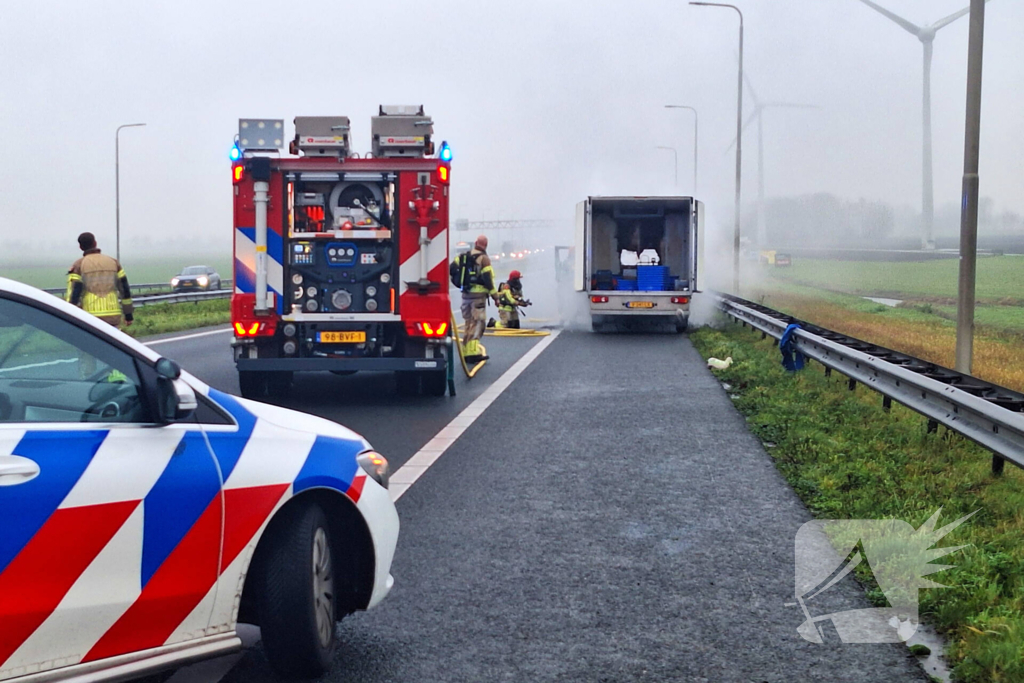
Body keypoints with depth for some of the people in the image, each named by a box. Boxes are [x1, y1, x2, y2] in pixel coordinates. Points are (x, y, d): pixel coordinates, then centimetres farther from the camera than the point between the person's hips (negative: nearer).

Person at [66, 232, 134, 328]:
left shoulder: (78, 266, -1)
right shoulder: (113, 262, 8)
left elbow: (73, 294, -8)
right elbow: (125, 289, 8)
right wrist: (129, 314, 14)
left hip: (91, 318, -2)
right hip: (112, 316, 2)